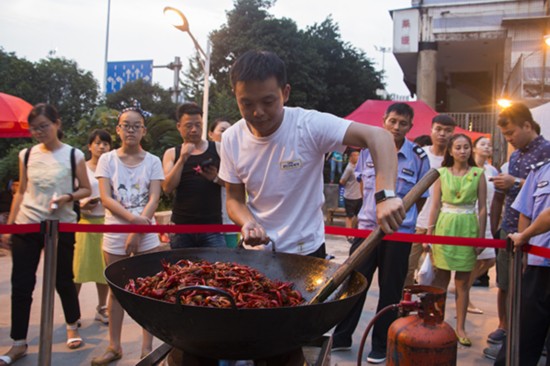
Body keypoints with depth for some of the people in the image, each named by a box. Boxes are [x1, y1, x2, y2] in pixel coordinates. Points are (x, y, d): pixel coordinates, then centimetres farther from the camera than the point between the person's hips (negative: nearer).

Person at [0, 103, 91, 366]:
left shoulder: (73, 155, -3)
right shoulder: (26, 155, 6)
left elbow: (86, 189, 3)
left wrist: (68, 197, -17)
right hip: (26, 226, 3)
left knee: (63, 280, 8)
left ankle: (72, 327, 32)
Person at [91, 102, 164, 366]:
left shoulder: (152, 161, 3)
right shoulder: (107, 159, 3)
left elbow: (154, 198, -5)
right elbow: (105, 198, -5)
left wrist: (137, 231, -16)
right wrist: (133, 218, -19)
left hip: (146, 234, 0)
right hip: (115, 233, 1)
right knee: (117, 290, 9)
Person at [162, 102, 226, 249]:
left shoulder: (218, 149, 6)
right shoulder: (171, 153, 8)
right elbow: (167, 188, -4)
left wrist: (216, 178, -14)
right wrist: (182, 159, -13)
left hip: (212, 226, -1)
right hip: (181, 226, 1)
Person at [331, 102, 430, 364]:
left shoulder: (418, 157, -5)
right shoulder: (369, 149, 2)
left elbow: (421, 197, 4)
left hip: (399, 233, -2)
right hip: (367, 227, 2)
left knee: (390, 291, 8)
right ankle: (342, 337, 24)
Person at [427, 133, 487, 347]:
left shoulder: (478, 174, 2)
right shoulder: (442, 173, 3)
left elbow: (482, 208, 3)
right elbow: (435, 206, 4)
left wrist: (481, 236, -1)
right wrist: (429, 233, 1)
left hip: (468, 227, 0)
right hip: (445, 225, 0)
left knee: (463, 281, 6)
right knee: (441, 278, 6)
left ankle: (460, 327, 16)